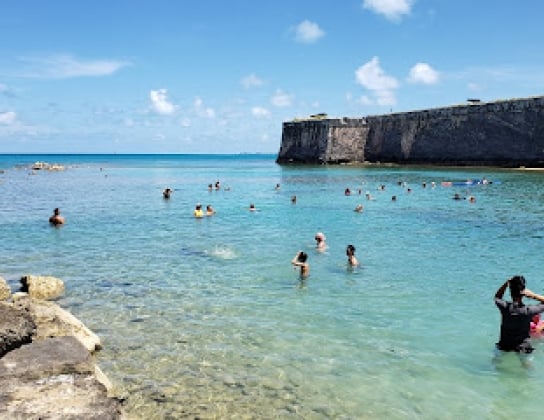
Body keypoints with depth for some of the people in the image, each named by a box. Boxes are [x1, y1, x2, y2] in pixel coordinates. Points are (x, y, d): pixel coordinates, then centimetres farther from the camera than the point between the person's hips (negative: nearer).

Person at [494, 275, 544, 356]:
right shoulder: (528, 311, -23)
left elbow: (497, 297, 6)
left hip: (504, 347, 2)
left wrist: (505, 284, -6)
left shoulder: (505, 307, -18)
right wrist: (533, 295, -17)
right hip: (523, 349, -2)